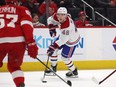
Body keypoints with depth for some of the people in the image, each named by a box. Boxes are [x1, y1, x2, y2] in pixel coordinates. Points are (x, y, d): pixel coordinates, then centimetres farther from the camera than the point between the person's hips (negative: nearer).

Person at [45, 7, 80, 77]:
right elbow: (50, 20, 2)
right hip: (63, 36, 8)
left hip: (71, 40, -8)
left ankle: (74, 72, 18)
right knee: (53, 50, 6)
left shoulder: (67, 26, -41)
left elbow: (62, 40, -38)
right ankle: (53, 68, 22)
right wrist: (52, 29, -11)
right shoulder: (57, 16, -21)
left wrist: (53, 47, -37)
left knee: (65, 57, -5)